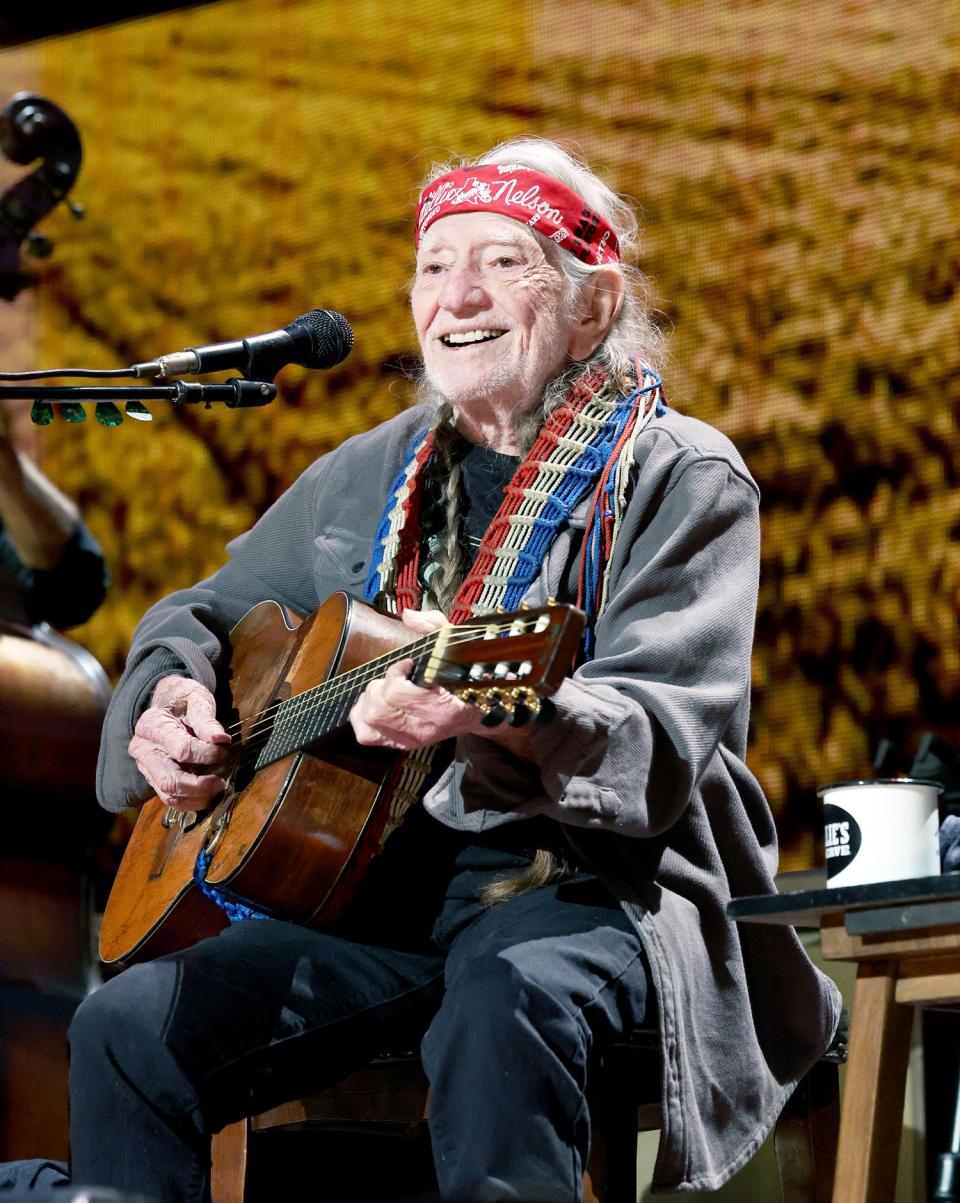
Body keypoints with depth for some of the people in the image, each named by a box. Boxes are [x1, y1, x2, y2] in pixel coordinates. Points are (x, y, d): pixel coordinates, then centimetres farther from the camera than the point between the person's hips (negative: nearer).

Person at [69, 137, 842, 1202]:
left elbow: (667, 737, -15)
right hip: (366, 877, 6)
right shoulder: (371, 474, 18)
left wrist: (497, 723, -36)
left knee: (506, 1004, -40)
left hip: (585, 879, -5)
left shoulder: (680, 480, -1)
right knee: (127, 1028, -17)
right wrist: (168, 692, 4)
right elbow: (203, 613, 30)